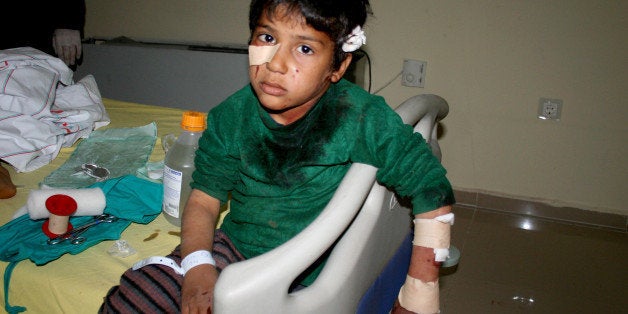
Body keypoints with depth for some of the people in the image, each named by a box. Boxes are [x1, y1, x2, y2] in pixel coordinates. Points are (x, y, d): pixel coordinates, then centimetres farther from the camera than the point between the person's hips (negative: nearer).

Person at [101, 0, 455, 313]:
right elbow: (204, 198, 2)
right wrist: (197, 265, -16)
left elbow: (434, 191, -12)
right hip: (233, 249, 4)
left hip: (305, 282, -3)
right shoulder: (233, 117, -7)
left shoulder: (364, 120, -18)